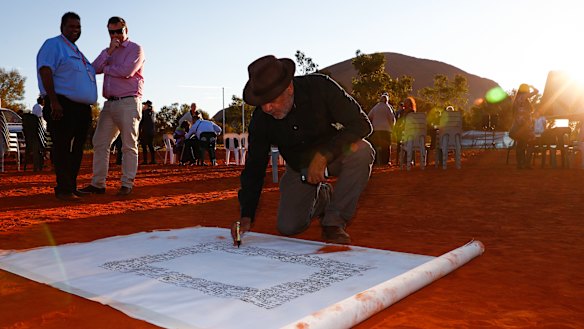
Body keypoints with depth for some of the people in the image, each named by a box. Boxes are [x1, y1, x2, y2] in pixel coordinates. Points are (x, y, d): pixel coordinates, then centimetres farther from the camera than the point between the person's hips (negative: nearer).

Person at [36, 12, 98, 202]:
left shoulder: (77, 52, 26)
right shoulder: (53, 45, 0)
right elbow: (45, 71, -12)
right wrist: (54, 101, -21)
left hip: (82, 108, 9)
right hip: (63, 106, -9)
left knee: (76, 150, 8)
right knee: (62, 148, -9)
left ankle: (72, 187, 15)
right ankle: (63, 190, -7)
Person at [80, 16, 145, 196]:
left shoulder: (135, 49, 3)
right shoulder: (108, 51, 23)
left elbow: (126, 71, -14)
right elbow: (95, 68, 5)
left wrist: (106, 68, 1)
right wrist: (109, 51, -3)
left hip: (128, 103, -7)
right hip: (109, 103, 7)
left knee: (129, 145, -4)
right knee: (99, 143, 4)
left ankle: (127, 184, 2)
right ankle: (98, 183, 10)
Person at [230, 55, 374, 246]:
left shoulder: (320, 87, -27)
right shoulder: (261, 118, -19)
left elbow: (361, 123, -29)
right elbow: (254, 167, -14)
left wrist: (323, 155, -41)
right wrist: (246, 217, -22)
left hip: (334, 156, -2)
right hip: (299, 167, 2)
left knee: (362, 151, -36)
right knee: (288, 227, -9)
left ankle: (334, 221, -19)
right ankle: (321, 197, 23)